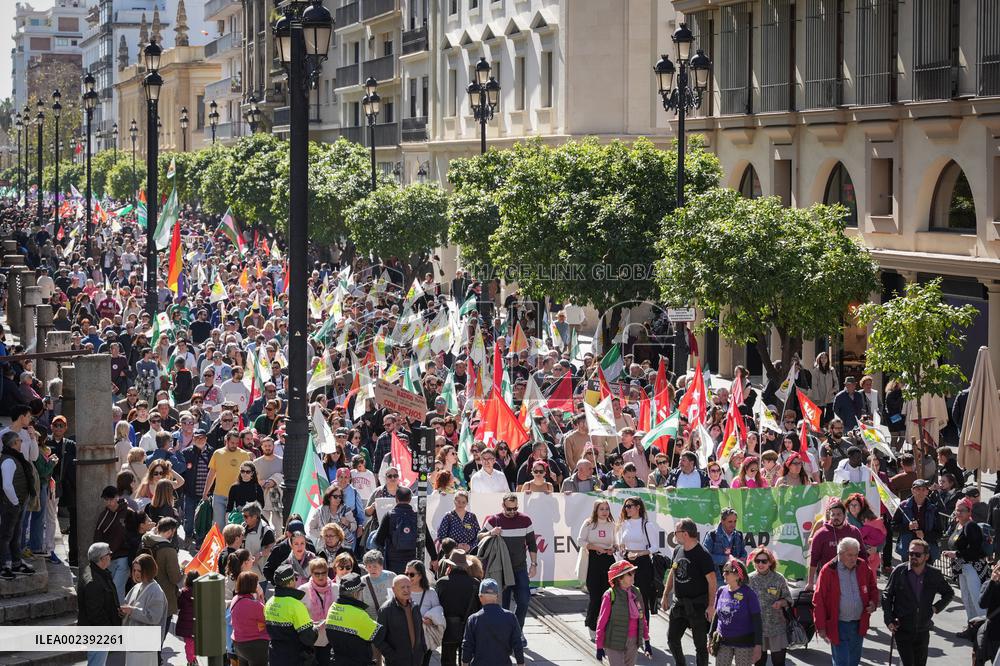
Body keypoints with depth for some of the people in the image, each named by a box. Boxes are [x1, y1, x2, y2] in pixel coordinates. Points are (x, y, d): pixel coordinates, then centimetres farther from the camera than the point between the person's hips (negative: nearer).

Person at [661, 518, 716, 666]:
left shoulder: (702, 554, -15)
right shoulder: (678, 551, 7)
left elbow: (712, 581, -16)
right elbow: (672, 574, 19)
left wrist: (711, 605, -21)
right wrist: (665, 596, 16)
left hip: (698, 605, -7)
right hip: (679, 603, 7)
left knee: (700, 643, 2)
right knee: (672, 638, 9)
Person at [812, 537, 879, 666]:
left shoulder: (863, 569, 3)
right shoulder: (828, 571, -11)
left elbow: (873, 588, 19)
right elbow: (818, 601, -9)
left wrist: (873, 603, -4)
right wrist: (821, 627, -11)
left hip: (858, 625, 5)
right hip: (838, 625, -5)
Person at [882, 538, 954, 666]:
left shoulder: (934, 575, 0)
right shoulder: (899, 571, -6)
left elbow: (949, 593, 17)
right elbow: (887, 596, 1)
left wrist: (937, 607, 1)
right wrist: (888, 620, -7)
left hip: (923, 630, 3)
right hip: (902, 630, -3)